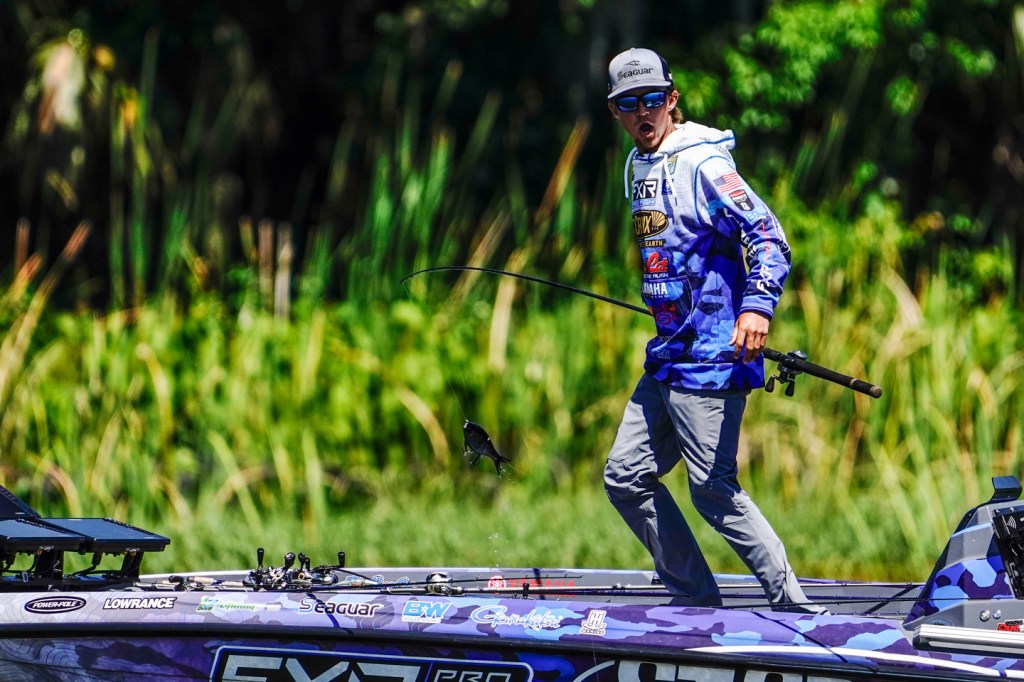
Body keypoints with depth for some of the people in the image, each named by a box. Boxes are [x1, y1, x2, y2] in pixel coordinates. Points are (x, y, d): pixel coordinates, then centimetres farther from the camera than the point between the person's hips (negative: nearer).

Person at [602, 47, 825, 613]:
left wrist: (757, 305, -34)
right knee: (626, 476, 9)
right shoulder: (639, 167, 16)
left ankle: (796, 610, -4)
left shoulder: (701, 163, -12)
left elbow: (767, 235, -21)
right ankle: (697, 602, 16)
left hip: (709, 358, -10)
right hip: (666, 355, 10)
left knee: (712, 490, -10)